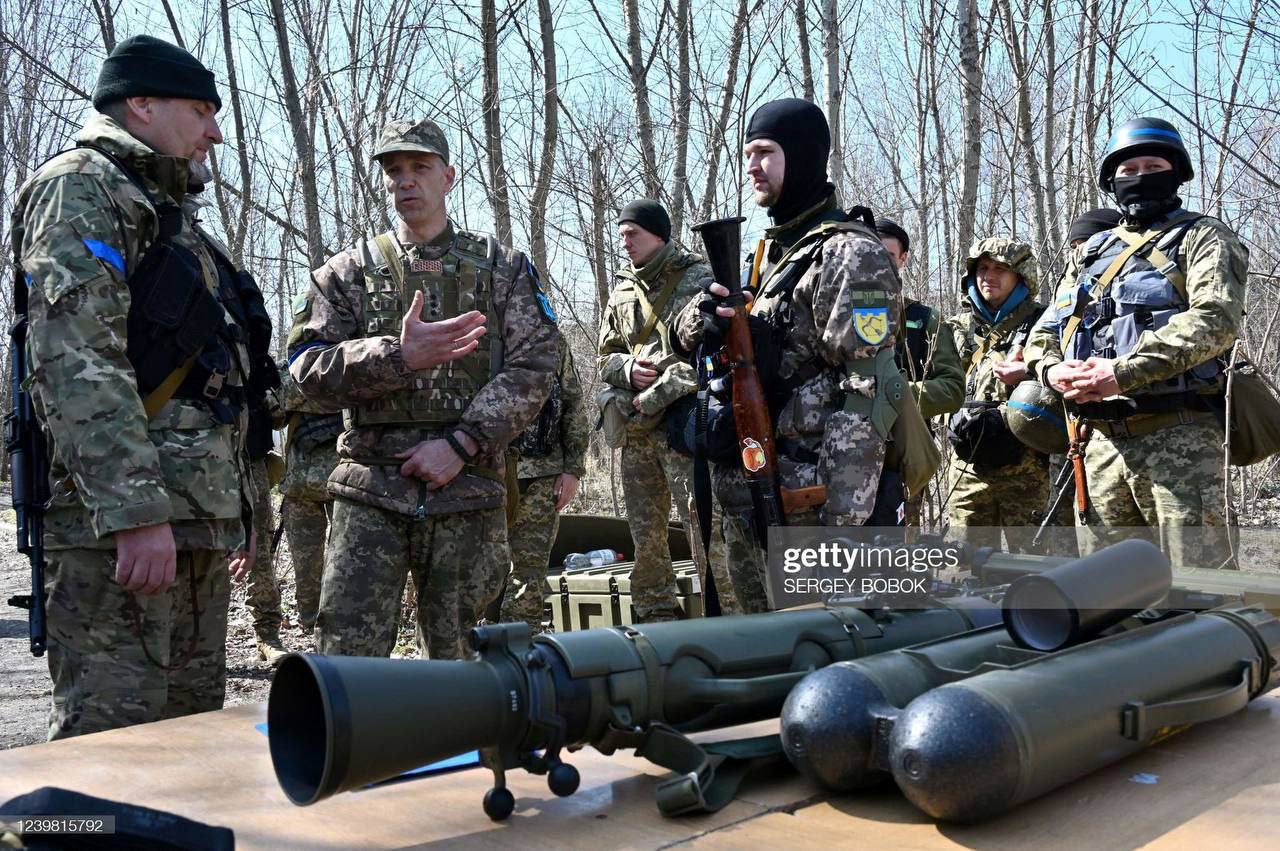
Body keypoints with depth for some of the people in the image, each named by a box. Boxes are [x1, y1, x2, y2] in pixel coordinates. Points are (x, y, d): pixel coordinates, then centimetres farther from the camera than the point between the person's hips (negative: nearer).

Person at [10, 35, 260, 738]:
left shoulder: (171, 217, 27)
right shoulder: (81, 187, -3)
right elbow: (76, 357, -18)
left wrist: (239, 503, 25)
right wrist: (136, 511, -25)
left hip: (201, 521, 10)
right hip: (121, 518, -9)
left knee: (191, 724, 13)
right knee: (110, 733, -7)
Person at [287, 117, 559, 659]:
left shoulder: (502, 268, 11)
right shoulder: (348, 271, 12)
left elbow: (533, 365, 0)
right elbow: (308, 366, 1)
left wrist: (461, 443, -11)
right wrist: (399, 355, -16)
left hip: (468, 489, 0)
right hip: (370, 490, 0)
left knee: (456, 654, 9)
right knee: (347, 652, -5)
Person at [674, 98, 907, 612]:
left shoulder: (849, 254, -11)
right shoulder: (769, 251, 15)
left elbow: (863, 396, -18)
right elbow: (688, 338, 20)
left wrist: (843, 517, -23)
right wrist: (703, 315, -5)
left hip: (808, 496, -8)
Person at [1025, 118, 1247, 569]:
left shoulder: (1202, 237, 7)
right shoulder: (1089, 252, 23)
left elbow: (1217, 318, -11)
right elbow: (1045, 333, 20)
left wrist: (1124, 371, -20)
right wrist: (1053, 369, -5)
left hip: (1177, 437, -5)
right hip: (1103, 441, 5)